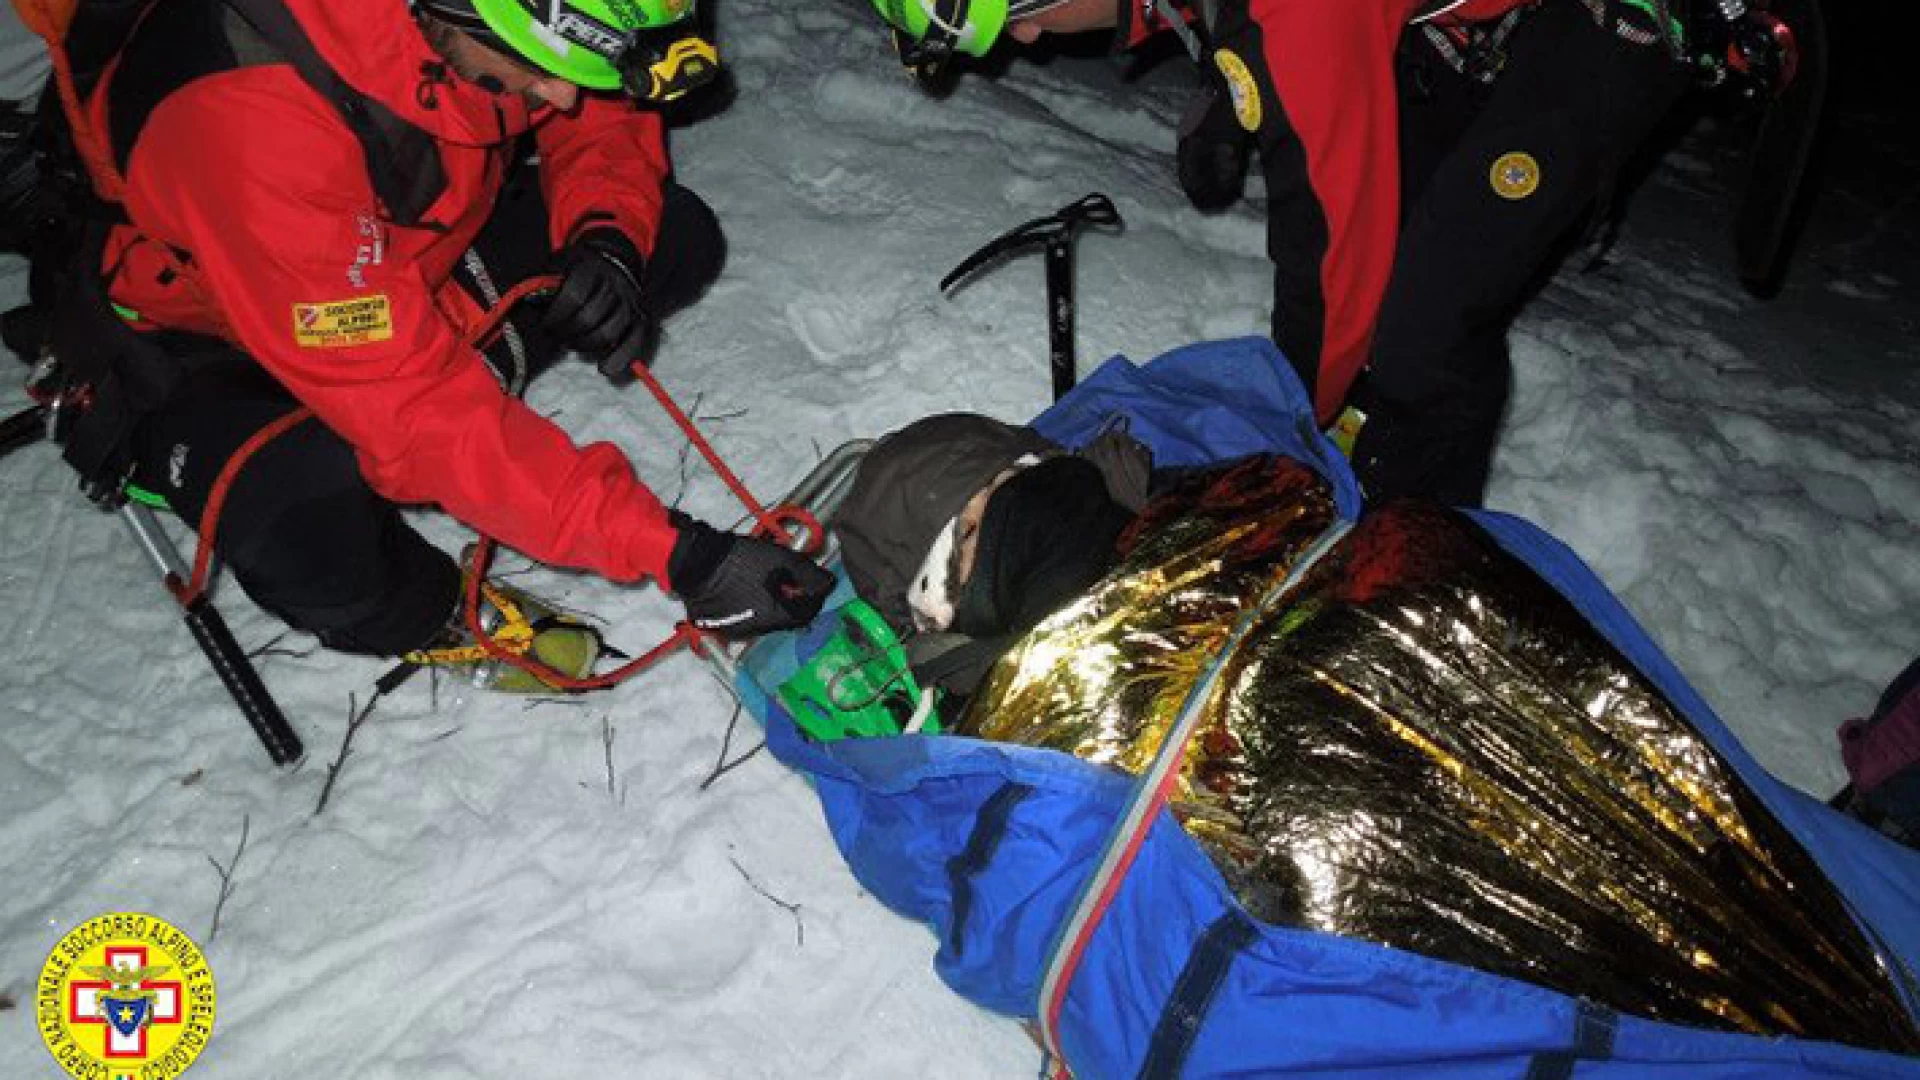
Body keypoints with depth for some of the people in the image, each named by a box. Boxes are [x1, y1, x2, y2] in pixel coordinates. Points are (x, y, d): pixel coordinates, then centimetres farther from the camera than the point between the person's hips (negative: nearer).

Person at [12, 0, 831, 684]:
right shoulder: (251, 115, -40)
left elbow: (602, 112, -2)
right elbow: (411, 402, -41)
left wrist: (607, 237, -25)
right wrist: (673, 554, -43)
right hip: (196, 332, -5)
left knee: (678, 241, -8)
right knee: (311, 544, -36)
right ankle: (419, 613, -1)